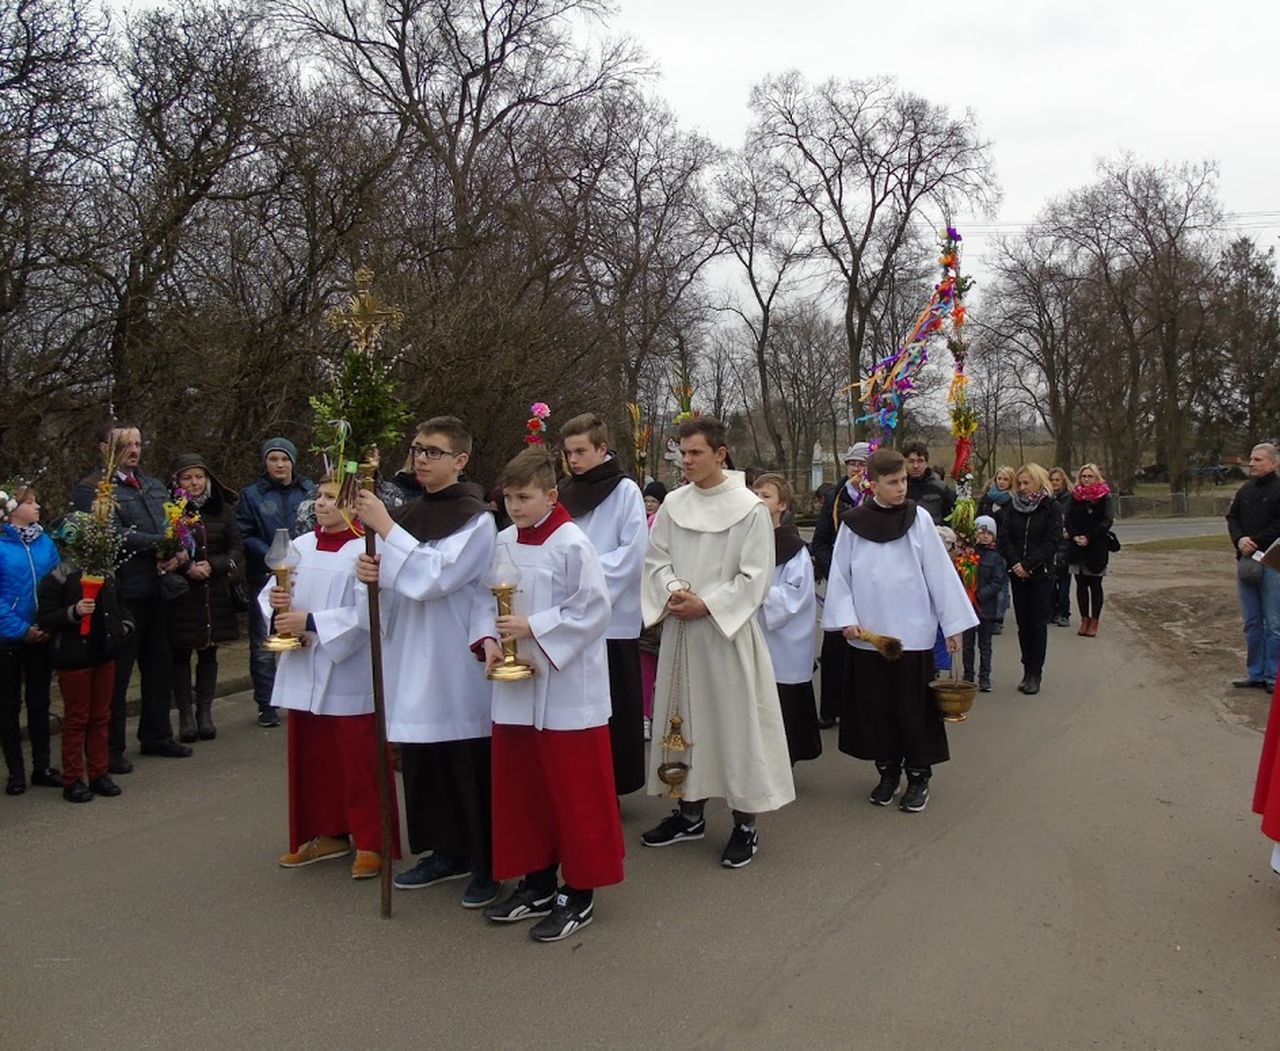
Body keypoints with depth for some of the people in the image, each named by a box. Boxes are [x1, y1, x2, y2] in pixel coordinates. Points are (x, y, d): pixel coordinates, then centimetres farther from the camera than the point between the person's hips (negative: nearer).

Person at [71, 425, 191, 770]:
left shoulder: (155, 486, 16)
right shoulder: (90, 489, -7)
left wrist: (180, 554, -12)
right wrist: (163, 543, -16)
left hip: (157, 590, 7)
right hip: (123, 594, -7)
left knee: (158, 667, 16)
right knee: (117, 673, 2)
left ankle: (156, 735, 30)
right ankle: (112, 749, 14)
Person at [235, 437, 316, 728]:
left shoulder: (309, 491, 5)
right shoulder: (252, 495, 2)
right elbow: (245, 536, -4)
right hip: (265, 578, -1)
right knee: (263, 644, 3)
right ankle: (266, 705, 12)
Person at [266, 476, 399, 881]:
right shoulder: (300, 546, 7)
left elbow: (367, 613, -21)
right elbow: (267, 595, 10)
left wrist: (311, 622, -21)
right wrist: (276, 604, -12)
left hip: (349, 673, -6)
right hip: (304, 672, 7)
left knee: (359, 764, 2)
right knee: (311, 759, 15)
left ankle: (371, 843, 15)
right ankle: (327, 833, 31)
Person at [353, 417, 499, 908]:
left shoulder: (476, 519, -9)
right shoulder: (405, 514, 10)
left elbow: (433, 577, -20)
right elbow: (396, 582, 14)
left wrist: (385, 528, -19)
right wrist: (372, 572, -8)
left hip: (456, 664, -6)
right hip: (410, 657, 6)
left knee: (469, 765, 1)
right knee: (422, 761, 13)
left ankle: (485, 864, 14)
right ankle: (446, 851, 29)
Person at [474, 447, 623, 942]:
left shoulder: (571, 544, -13)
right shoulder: (503, 543, 5)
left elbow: (593, 610, -16)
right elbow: (487, 599, 12)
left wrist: (533, 628, -19)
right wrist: (488, 639, -6)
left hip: (566, 687, -7)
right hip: (514, 687, 7)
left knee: (574, 793, 3)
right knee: (520, 789, 15)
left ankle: (580, 894, 18)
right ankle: (537, 883, 31)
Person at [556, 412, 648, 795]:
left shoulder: (625, 490, -4)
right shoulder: (566, 493, 11)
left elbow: (633, 552, -11)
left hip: (613, 617, -4)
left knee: (612, 710, 2)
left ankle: (612, 785, 13)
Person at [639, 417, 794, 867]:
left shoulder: (749, 508, -9)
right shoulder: (673, 504, 5)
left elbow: (755, 577, -10)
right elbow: (656, 558, 8)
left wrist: (706, 604, -15)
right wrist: (673, 590, -10)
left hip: (727, 630, -5)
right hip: (680, 628, 5)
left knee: (734, 719, 0)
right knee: (684, 716, 13)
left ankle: (745, 823, 14)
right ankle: (690, 812, 29)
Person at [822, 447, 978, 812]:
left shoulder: (918, 518, -3)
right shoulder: (853, 523, -1)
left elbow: (940, 572, -2)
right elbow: (839, 575, 2)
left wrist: (953, 623, -3)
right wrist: (846, 618, -7)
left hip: (912, 632, -1)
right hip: (868, 634, 1)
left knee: (913, 707, 6)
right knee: (876, 707, 10)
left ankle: (918, 775, 21)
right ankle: (887, 770, 27)